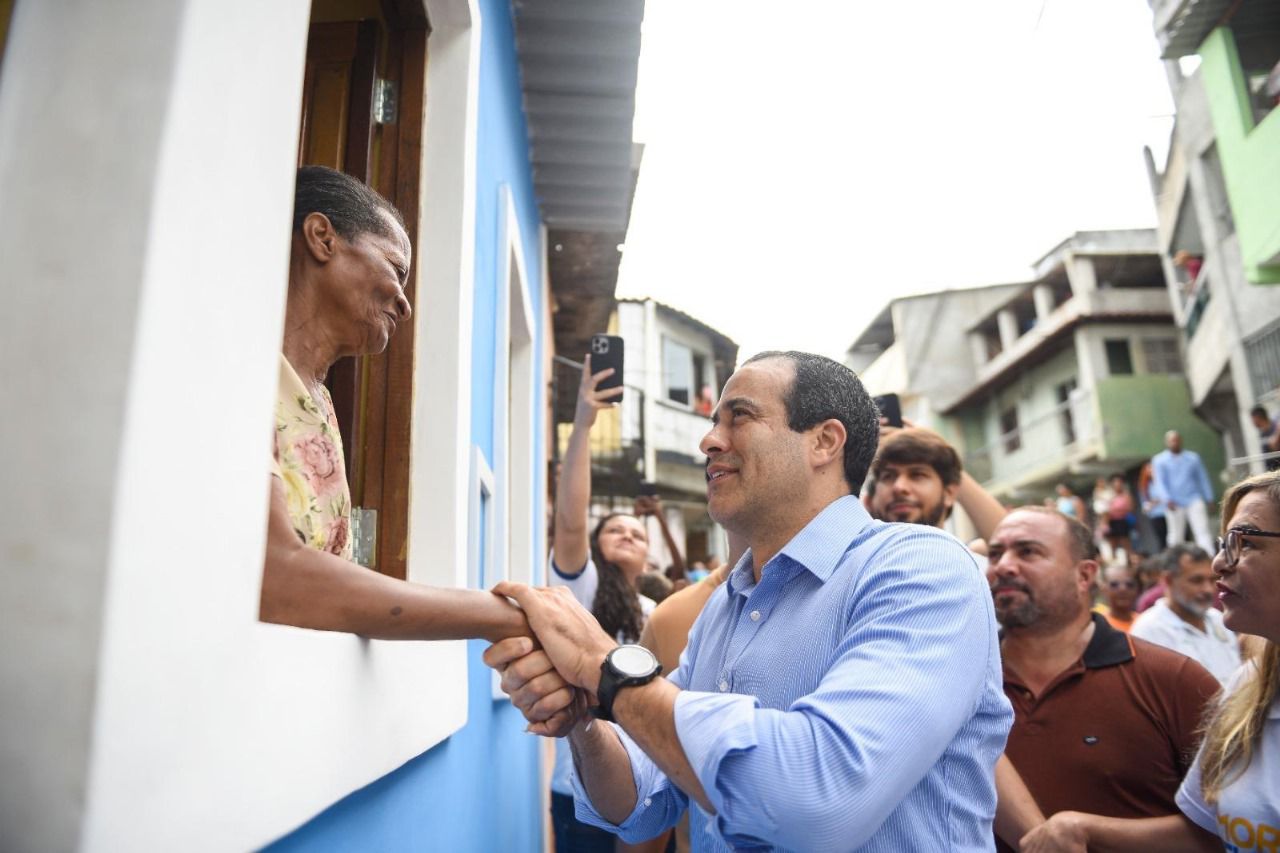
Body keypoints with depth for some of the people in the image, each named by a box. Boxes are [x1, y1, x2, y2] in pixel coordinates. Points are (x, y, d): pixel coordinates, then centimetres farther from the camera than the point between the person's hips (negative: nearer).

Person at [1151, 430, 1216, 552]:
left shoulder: (1193, 457, 13)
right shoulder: (1159, 460, 5)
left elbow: (1203, 478, 15)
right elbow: (1160, 482, -4)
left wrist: (1209, 498, 11)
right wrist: (1167, 500, -16)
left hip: (1194, 500, 2)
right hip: (1175, 504, -1)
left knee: (1203, 531, -9)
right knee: (1176, 535, 3)